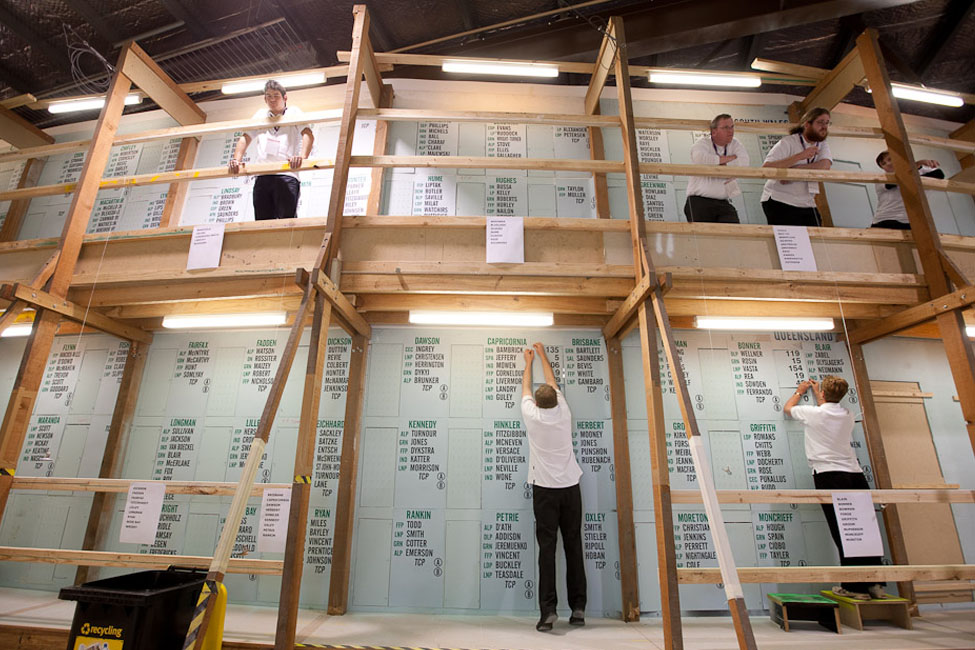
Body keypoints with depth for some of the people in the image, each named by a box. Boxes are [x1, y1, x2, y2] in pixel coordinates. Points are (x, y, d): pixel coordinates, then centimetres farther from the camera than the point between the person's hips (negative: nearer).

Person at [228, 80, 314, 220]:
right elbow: (245, 138, 19)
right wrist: (236, 159, -1)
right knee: (262, 223, -2)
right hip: (262, 176, 4)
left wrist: (302, 156, -24)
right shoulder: (261, 114, 27)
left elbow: (308, 134, -3)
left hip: (286, 175, -4)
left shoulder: (293, 112, 15)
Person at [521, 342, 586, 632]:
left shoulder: (532, 415, -4)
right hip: (571, 487, 3)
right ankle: (578, 607, 12)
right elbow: (553, 382, 18)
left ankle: (548, 609, -3)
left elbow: (526, 388, 16)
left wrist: (528, 362, 32)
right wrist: (543, 356, 32)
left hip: (545, 488, -2)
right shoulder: (564, 413, 2)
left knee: (547, 547, -2)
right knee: (574, 545, 7)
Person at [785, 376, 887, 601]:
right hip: (855, 474, 6)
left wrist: (800, 391, 35)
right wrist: (816, 394, 48)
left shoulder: (813, 414, -4)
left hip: (829, 475, -6)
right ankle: (875, 584, 11)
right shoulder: (847, 416, 11)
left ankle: (855, 586, -1)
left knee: (842, 533, -5)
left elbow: (788, 408, 17)